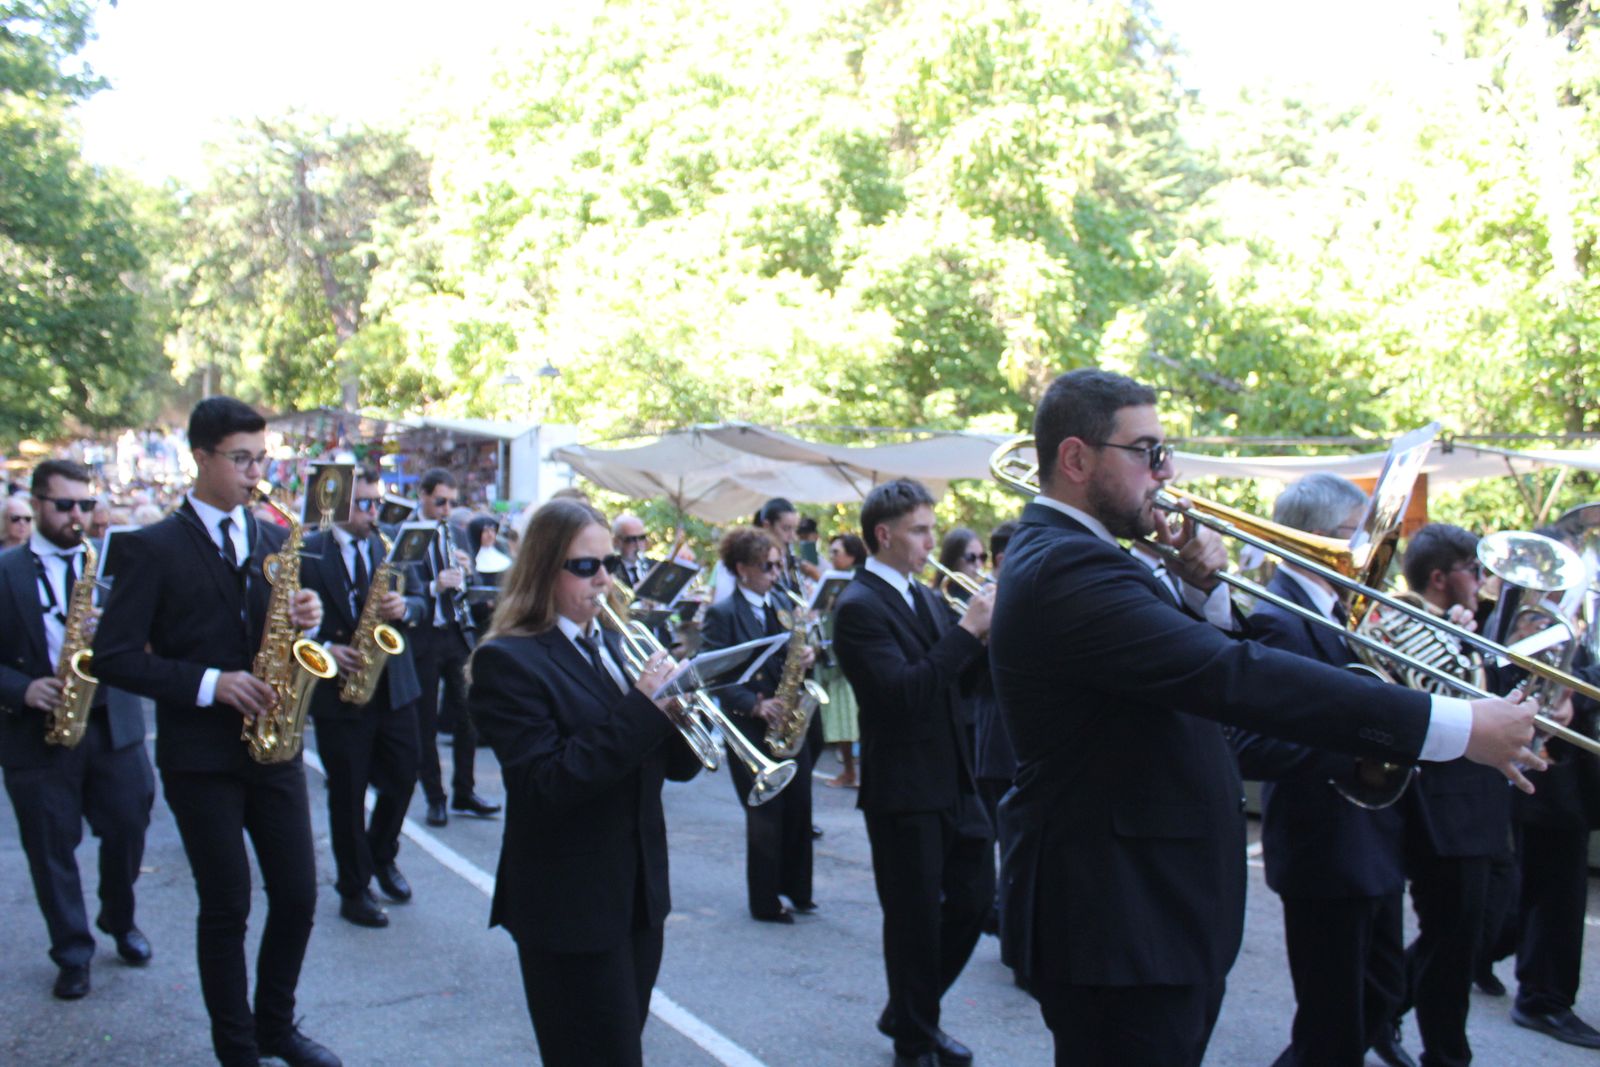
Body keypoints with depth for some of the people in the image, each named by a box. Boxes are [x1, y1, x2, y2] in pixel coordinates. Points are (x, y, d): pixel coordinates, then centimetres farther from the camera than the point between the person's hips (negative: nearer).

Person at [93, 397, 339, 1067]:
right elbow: (114, 657, -11)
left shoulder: (271, 539, 8)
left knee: (298, 896, 8)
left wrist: (305, 619, -8)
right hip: (200, 756, -5)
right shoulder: (151, 549, -7)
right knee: (226, 909, 5)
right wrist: (210, 683, -20)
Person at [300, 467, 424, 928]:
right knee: (347, 795, 6)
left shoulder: (389, 546, 6)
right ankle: (354, 889, 20)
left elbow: (418, 602, 6)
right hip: (339, 691, -4)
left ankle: (382, 856, 36)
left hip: (394, 687, 4)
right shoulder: (309, 553, -7)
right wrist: (325, 649, -22)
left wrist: (404, 606, -16)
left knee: (402, 780, 11)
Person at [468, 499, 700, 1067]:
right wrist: (642, 704, -26)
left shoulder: (618, 646, 10)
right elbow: (545, 784, -25)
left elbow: (677, 765, 8)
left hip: (639, 894, 7)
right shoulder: (508, 660, -13)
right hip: (571, 909, -7)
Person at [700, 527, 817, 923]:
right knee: (766, 815, 0)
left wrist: (806, 655, -9)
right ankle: (764, 902, 14)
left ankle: (796, 889, 24)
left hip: (788, 723, 6)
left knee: (799, 808, 7)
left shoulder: (783, 606, 10)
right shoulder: (722, 614, -9)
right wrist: (754, 704, -24)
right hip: (749, 728, -6)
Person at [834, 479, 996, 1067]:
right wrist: (966, 629, -25)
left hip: (953, 778, 8)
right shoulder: (858, 607, -16)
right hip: (904, 790, -8)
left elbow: (955, 675, 13)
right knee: (915, 919, 6)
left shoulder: (922, 595, 11)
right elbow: (904, 691, -26)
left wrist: (987, 633, -4)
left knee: (974, 897, 16)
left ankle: (910, 1013, 35)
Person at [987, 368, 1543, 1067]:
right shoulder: (1067, 568, -23)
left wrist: (1203, 590, -3)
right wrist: (1458, 727, -29)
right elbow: (1237, 678, -31)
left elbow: (1198, 662, 18)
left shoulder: (1066, 554, 11)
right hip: (1122, 927, -11)